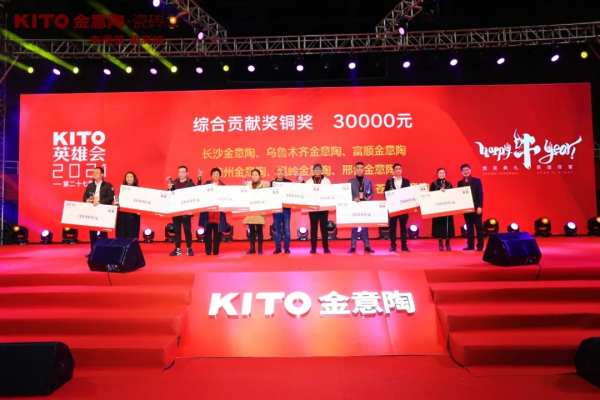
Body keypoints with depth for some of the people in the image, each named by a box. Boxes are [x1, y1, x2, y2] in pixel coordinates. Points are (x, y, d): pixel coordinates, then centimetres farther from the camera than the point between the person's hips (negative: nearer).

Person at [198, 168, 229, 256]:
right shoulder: (207, 184, 9)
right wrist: (199, 180, -11)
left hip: (218, 213, 0)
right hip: (208, 212, 0)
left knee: (217, 233, 3)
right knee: (208, 232, 1)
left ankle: (216, 251, 10)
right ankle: (208, 251, 9)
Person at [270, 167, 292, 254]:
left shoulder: (288, 182, 4)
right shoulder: (271, 183, 5)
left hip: (286, 208, -1)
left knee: (286, 229, 2)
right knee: (277, 229, 5)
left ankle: (286, 247, 11)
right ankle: (278, 248, 12)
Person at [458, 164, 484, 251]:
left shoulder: (476, 180, 0)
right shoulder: (460, 183, 10)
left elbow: (480, 194, -5)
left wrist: (480, 206, -13)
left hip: (476, 207, -3)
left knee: (479, 227, 2)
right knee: (469, 227, 7)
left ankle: (480, 245, 8)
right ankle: (470, 245, 12)